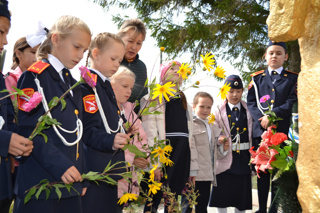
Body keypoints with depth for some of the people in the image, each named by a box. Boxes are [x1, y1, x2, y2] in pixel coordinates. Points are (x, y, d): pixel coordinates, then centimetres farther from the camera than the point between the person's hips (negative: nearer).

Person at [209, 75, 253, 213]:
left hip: (244, 156, 2)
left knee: (242, 190, 11)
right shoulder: (219, 111, 1)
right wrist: (219, 139, -18)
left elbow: (253, 133, 7)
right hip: (226, 156, -2)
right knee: (223, 192, 4)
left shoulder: (248, 110, 7)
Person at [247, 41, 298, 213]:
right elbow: (251, 102, 7)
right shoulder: (257, 78, 14)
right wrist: (262, 118, -11)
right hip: (260, 130, 1)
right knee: (262, 172, 5)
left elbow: (292, 102, -2)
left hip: (282, 132, -1)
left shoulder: (293, 78, 10)